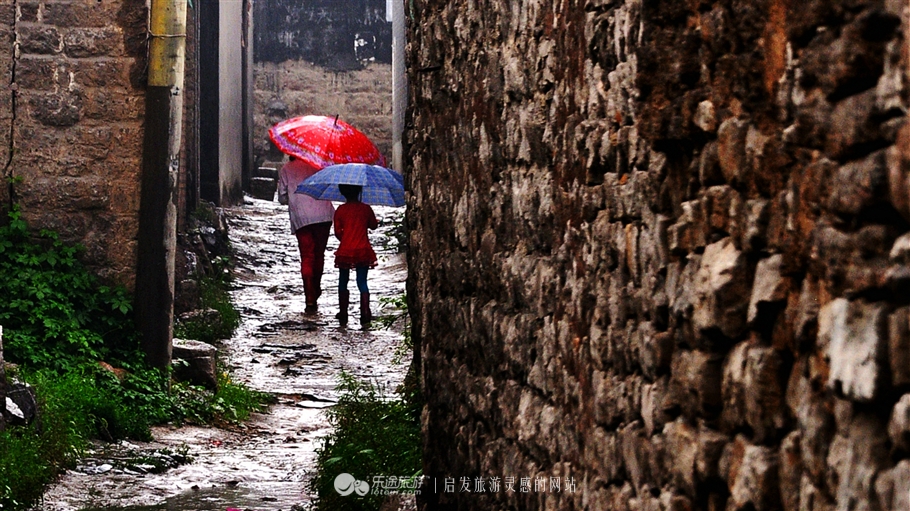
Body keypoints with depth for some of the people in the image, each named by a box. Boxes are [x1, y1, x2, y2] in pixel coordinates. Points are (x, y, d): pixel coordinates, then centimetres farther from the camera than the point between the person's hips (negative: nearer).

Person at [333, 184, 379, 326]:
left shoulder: (340, 210, -4)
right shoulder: (366, 209, -2)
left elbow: (337, 232, -2)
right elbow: (373, 225, 11)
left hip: (345, 251, -1)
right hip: (363, 250, 1)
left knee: (343, 283, 13)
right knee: (362, 283, 3)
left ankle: (343, 317, 15)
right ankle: (365, 316, -8)